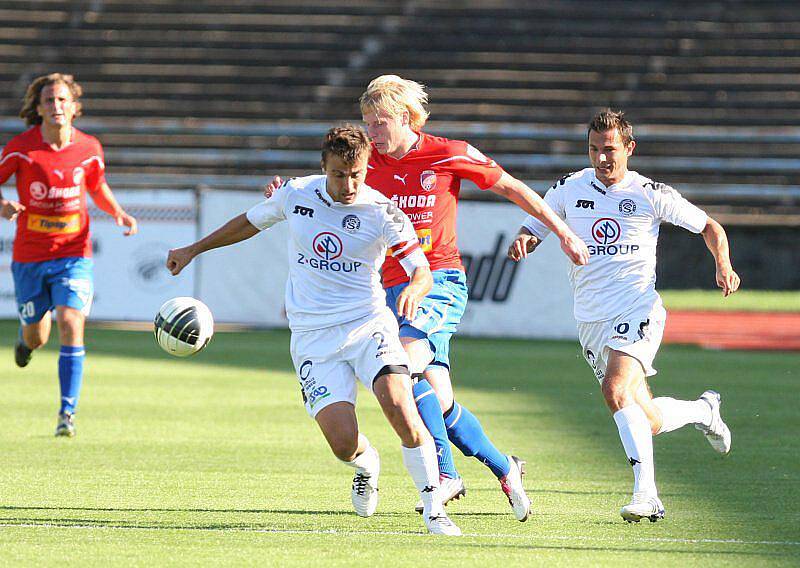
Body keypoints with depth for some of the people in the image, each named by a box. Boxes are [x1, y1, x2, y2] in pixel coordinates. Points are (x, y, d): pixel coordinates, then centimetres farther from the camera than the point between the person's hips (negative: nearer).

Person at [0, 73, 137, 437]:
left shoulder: (88, 149, -3)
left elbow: (98, 188, 15)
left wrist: (118, 214, -3)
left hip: (73, 254, 0)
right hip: (29, 256, 0)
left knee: (71, 326, -20)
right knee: (36, 338, 11)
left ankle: (67, 414, -14)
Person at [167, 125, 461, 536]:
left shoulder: (383, 212, -8)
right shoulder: (295, 194, -1)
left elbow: (422, 273, -9)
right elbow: (251, 221, 20)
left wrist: (412, 291, -33)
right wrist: (193, 250, 25)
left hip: (369, 324, -1)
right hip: (313, 338, 1)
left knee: (398, 405, -28)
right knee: (343, 443, -14)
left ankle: (434, 509, -14)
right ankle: (367, 465, 26)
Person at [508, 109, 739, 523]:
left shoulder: (650, 194, -2)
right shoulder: (569, 189, 5)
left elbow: (709, 227, 7)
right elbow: (532, 230, 12)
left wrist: (724, 266, -11)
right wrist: (521, 242, -12)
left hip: (637, 308, -4)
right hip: (591, 318, 4)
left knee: (616, 389, -29)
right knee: (646, 421, 4)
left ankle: (645, 492, -27)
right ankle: (704, 411, 37)